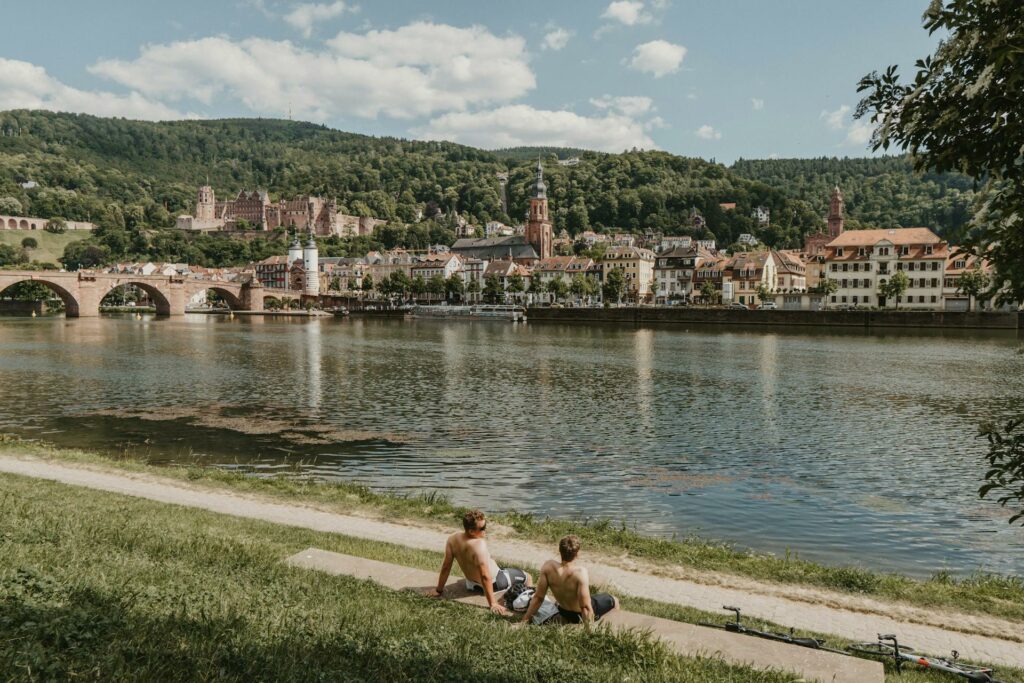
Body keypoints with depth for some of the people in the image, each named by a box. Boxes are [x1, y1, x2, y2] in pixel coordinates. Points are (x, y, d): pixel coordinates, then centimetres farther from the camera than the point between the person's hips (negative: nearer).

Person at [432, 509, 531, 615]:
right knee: (527, 577, 13)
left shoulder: (452, 539, -20)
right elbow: (485, 576, -38)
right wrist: (492, 603, -35)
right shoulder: (479, 544, -38)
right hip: (494, 583, -6)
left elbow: (446, 567, -12)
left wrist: (439, 590, 0)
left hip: (473, 584, 6)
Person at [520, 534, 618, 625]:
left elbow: (538, 598, -18)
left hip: (564, 613, 5)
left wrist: (525, 621, -9)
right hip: (580, 615, -5)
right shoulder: (580, 573, -38)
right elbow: (586, 607, -34)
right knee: (614, 601, 21)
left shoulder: (548, 567, -25)